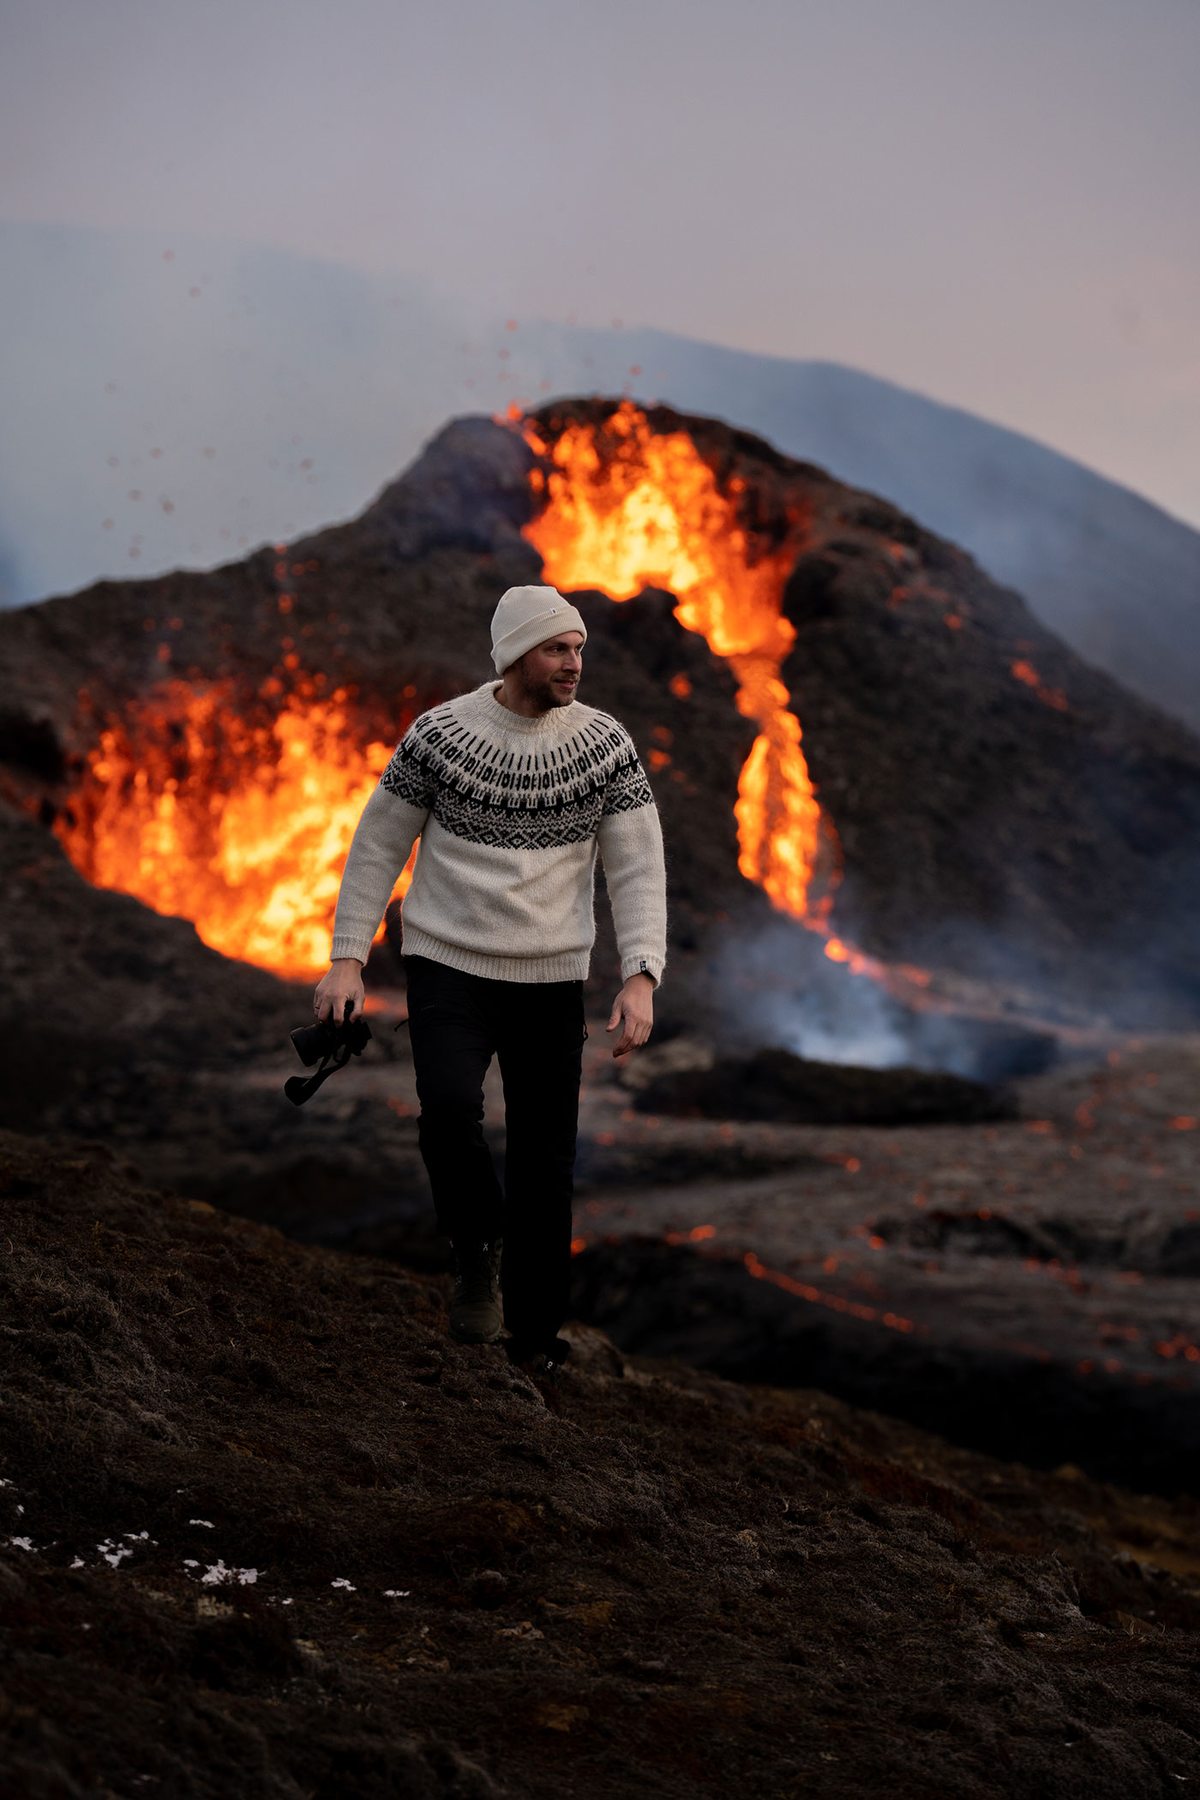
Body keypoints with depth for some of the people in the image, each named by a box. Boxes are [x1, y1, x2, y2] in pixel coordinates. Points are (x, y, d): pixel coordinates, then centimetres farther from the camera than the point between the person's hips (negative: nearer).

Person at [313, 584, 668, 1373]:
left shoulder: (606, 743, -3)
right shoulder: (440, 733, -6)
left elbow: (638, 868, -4)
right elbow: (378, 844, 2)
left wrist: (641, 977, -17)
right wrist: (348, 959, -4)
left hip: (552, 980, 2)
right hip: (448, 967, -1)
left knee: (545, 1161, 3)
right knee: (449, 1109, -26)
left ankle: (536, 1333, 17)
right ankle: (478, 1247, 1)